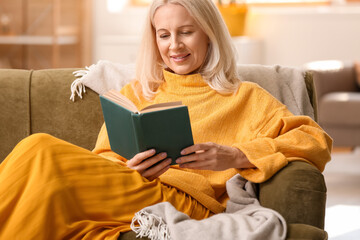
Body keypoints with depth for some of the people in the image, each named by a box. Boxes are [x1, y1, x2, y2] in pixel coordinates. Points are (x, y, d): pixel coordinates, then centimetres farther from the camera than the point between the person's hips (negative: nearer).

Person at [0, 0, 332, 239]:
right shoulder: (134, 93, 30)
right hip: (125, 187, 4)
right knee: (39, 150, -29)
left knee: (41, 152, -26)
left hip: (185, 200, -4)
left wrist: (235, 156, -7)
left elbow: (317, 141, 7)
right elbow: (104, 157, 19)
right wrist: (128, 169, -7)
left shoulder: (243, 98, 20)